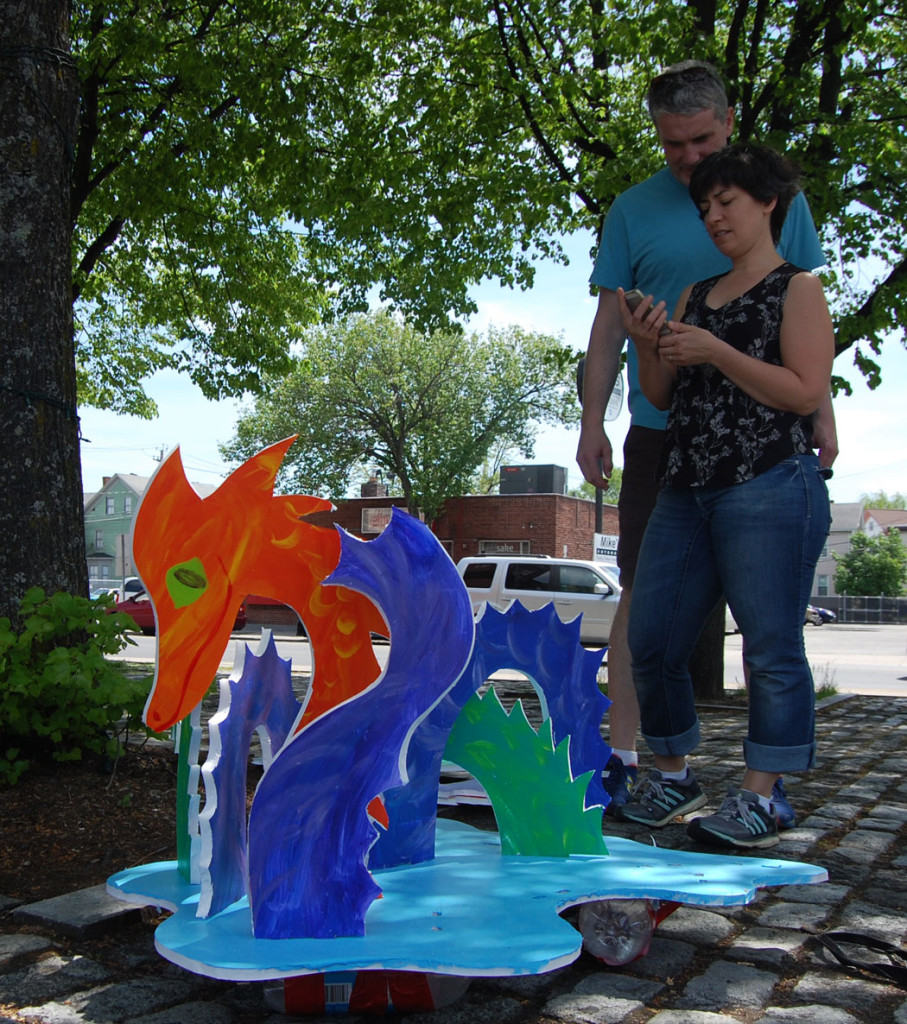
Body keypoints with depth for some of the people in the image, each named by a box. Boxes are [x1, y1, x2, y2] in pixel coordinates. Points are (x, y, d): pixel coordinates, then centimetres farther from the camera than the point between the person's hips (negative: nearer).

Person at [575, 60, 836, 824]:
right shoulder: (635, 209, 7)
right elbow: (610, 323, 6)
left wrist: (821, 409, 1)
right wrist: (592, 421, -1)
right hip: (661, 431, 0)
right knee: (643, 593, 1)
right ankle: (624, 759, 10)